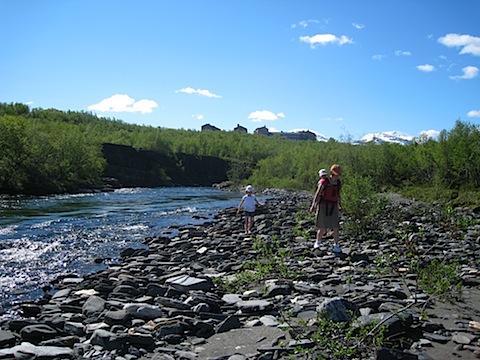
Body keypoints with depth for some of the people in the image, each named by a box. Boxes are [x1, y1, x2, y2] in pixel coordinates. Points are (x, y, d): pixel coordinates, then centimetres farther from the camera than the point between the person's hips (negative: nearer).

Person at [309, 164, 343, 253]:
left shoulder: (338, 183, 5)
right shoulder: (324, 182, -12)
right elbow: (317, 194, -17)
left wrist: (340, 206, 14)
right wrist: (313, 205, -26)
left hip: (333, 207, 4)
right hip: (323, 206, -4)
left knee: (336, 227, -5)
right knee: (322, 228, 2)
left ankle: (336, 246, 6)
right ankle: (318, 242, 26)